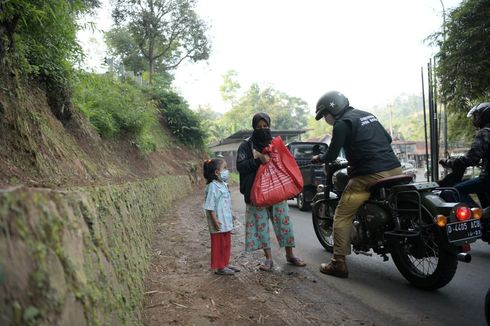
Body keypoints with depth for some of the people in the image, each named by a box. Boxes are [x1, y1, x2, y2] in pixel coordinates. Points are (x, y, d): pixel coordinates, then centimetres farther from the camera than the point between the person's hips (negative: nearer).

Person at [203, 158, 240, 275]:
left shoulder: (223, 184, 11)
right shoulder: (212, 186, -18)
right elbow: (210, 206, -20)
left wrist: (231, 217, 20)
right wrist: (215, 220, -23)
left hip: (226, 221, 9)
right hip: (219, 223, -9)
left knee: (226, 244, 17)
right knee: (218, 245, 2)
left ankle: (225, 264, 30)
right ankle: (219, 267, 13)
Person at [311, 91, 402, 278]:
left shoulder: (342, 124, -5)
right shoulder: (368, 115, 19)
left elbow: (331, 156, -6)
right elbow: (388, 138, 26)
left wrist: (317, 159, 15)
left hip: (370, 176, -8)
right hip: (395, 170, 8)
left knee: (342, 216, 2)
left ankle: (339, 264, 3)